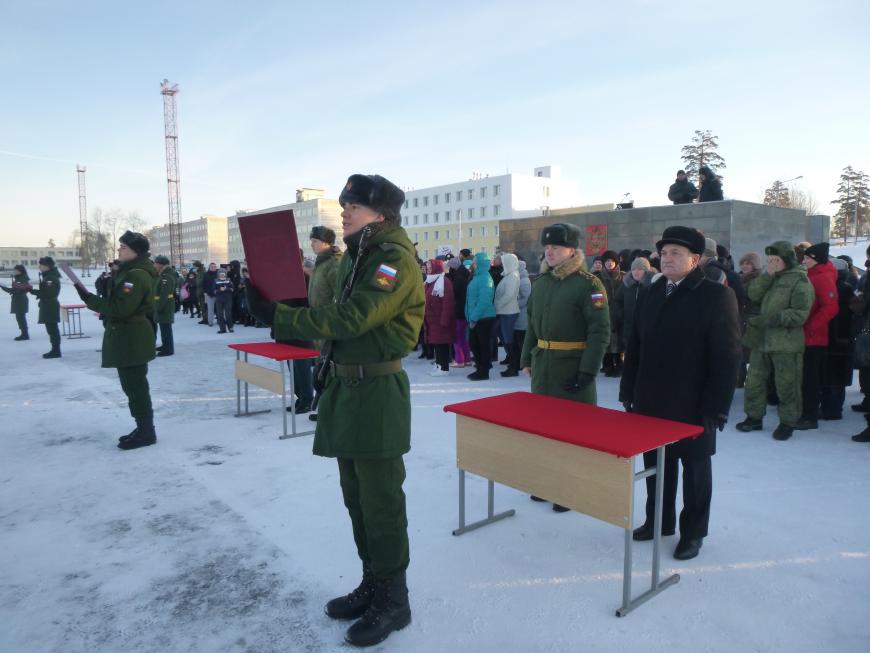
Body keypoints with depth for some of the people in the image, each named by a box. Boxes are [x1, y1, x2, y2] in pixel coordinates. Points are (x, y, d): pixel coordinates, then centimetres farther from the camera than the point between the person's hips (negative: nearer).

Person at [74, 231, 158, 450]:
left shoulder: (136, 275, -19)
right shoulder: (131, 271, 15)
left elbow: (120, 309, -25)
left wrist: (89, 299, -18)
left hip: (132, 341, -11)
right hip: (129, 339, 11)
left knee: (135, 387, -4)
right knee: (133, 385, 16)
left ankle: (146, 432, 5)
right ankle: (143, 428, 26)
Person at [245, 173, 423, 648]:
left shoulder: (395, 258, -15)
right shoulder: (355, 256, 15)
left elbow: (350, 319, -24)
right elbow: (339, 319, 13)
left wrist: (277, 317, -21)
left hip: (378, 390, -9)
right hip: (347, 385, 9)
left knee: (381, 500, 1)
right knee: (356, 496, 18)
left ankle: (393, 600, 19)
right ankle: (372, 584, 34)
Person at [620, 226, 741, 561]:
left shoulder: (717, 296, -9)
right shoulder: (650, 293, 7)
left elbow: (726, 357, -12)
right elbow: (634, 347, 10)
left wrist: (716, 408, -15)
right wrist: (629, 392, 7)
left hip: (692, 407, -5)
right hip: (651, 402, 5)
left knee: (694, 467, 10)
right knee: (655, 463, 15)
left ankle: (693, 532, 26)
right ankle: (658, 520, 33)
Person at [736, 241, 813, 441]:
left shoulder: (799, 280, -7)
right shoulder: (770, 279, 15)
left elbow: (800, 314, -14)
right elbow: (753, 295, 0)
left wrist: (773, 318, -22)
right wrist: (768, 275, -8)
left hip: (786, 344, -7)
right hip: (762, 340, 7)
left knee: (786, 386, 3)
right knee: (754, 380, 11)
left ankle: (787, 423, 16)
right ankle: (754, 417, 23)